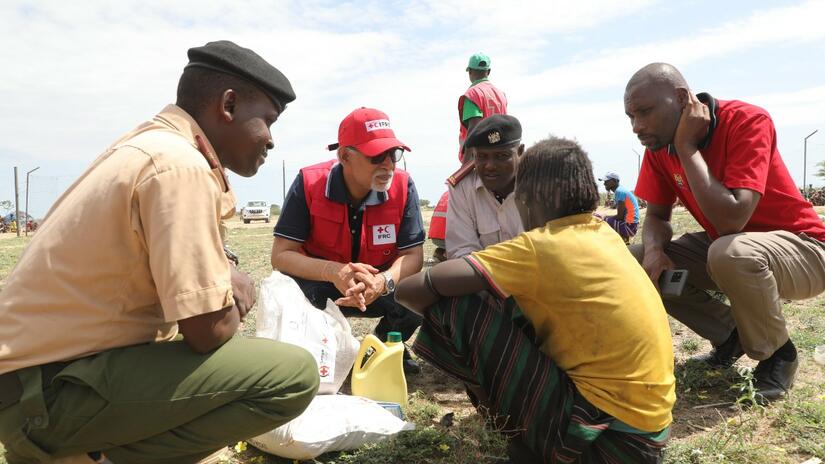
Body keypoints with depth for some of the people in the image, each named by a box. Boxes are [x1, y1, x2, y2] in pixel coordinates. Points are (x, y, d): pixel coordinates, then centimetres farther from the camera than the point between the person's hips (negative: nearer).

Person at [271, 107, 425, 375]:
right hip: (320, 285, -1)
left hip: (381, 285, 2)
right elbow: (281, 255, -23)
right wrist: (334, 272, -41)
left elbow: (412, 254, -16)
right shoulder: (309, 183, -21)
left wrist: (384, 281, -40)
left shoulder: (402, 186, -16)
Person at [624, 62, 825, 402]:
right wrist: (654, 250, -23)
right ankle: (729, 335, 10)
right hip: (722, 245, 7)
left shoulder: (747, 121, -26)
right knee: (636, 260, -8)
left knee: (730, 252, -38)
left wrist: (687, 147, -30)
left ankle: (778, 353, -7)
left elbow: (731, 220, -36)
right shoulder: (659, 143, -6)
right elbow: (657, 215, -1)